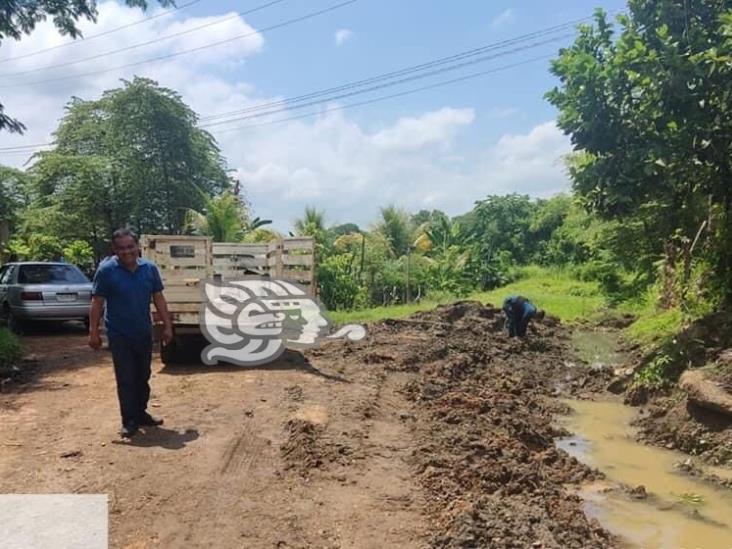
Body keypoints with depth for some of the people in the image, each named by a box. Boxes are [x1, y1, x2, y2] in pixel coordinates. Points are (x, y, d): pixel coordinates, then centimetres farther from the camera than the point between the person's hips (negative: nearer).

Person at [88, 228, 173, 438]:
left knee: (142, 378, 15)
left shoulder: (149, 268, -1)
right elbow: (97, 303, -8)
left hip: (144, 333, 4)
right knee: (126, 380, 0)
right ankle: (129, 421, 11)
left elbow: (158, 298, 4)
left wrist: (167, 326, 2)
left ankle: (141, 414, 30)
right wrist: (93, 332, -11)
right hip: (119, 335, -4)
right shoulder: (106, 270, -11)